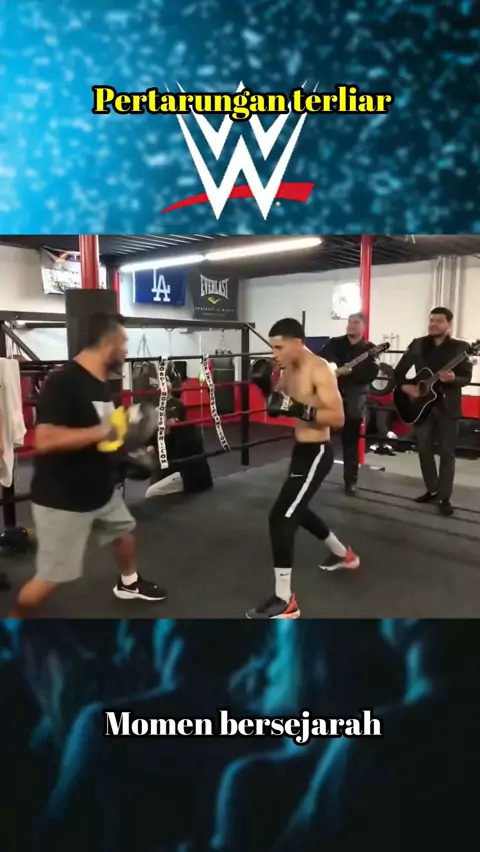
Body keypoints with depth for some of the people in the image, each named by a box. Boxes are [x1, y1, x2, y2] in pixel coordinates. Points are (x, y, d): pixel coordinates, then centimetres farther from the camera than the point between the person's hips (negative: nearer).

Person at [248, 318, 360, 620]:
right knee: (296, 510, 26)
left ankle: (285, 602, -3)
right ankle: (344, 554, 49)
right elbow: (278, 406, 18)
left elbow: (338, 418, -25)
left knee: (281, 518, -14)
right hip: (301, 449, 10)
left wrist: (298, 409, -33)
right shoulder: (289, 370, 7)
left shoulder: (319, 369, -19)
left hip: (317, 453, -10)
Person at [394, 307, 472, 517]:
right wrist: (404, 386, -12)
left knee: (447, 453, 2)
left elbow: (467, 377, -7)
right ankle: (432, 490, 26)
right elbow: (399, 370, 6)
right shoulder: (417, 344, 3)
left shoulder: (460, 347, -4)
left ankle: (444, 498, 11)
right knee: (424, 449, 10)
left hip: (448, 406, -3)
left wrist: (453, 379, -28)